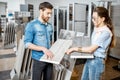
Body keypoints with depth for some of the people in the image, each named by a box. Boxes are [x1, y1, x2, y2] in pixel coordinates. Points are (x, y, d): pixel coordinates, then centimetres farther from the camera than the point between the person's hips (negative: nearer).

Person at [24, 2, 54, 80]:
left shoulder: (50, 26, 8)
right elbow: (27, 44, -15)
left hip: (49, 59, 6)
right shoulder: (31, 25, -11)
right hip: (38, 59, -5)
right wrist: (43, 48, -25)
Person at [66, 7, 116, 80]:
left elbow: (91, 49, -24)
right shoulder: (96, 28, 4)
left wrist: (75, 49, -19)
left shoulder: (105, 32, -23)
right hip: (90, 59, 8)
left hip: (97, 61, -8)